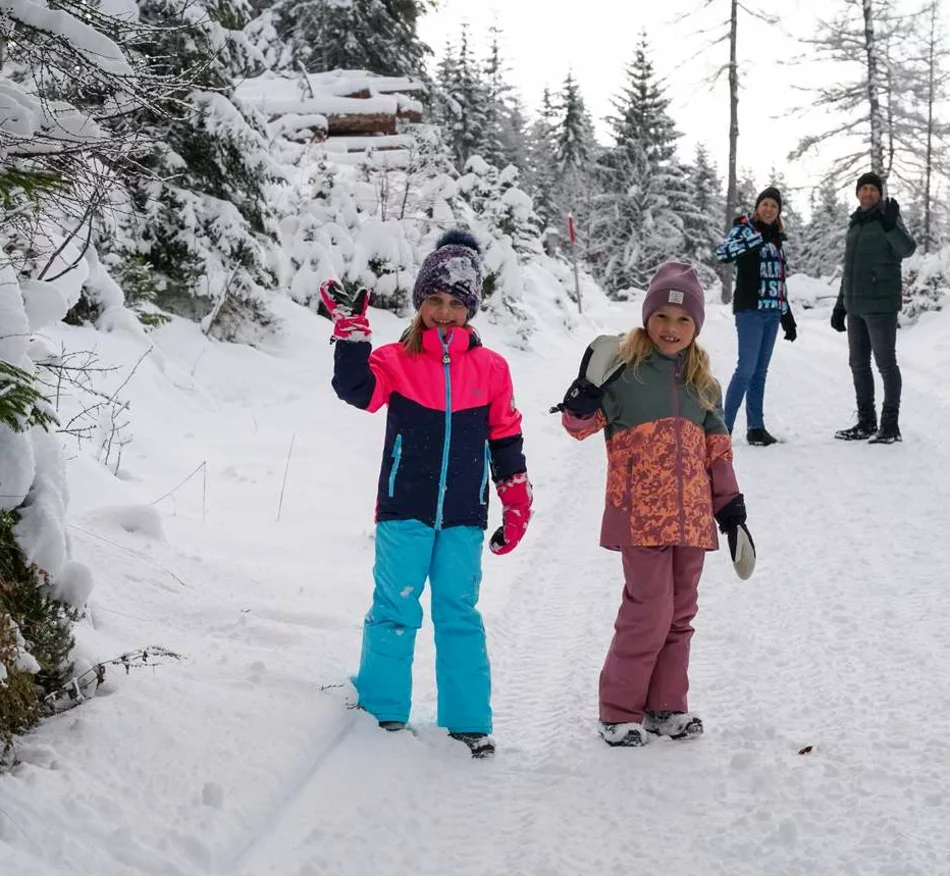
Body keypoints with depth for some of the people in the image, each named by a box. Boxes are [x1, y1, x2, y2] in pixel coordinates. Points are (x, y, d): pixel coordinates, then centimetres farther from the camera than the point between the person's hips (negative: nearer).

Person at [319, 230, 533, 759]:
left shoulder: (490, 369, 6)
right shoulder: (397, 360, 1)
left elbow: (506, 441, 11)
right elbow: (357, 389, -18)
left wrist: (518, 507, 12)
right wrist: (352, 328, -27)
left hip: (463, 517, 1)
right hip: (404, 512, -1)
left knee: (460, 615, 6)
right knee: (395, 611, 1)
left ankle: (469, 720, 14)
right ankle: (383, 709, 14)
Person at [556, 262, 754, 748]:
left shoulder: (702, 383, 14)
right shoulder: (623, 368, -3)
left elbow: (717, 448, 19)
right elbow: (580, 424, -5)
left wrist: (730, 504, 15)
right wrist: (588, 389, -23)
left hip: (692, 516, 6)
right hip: (640, 515, -6)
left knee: (680, 613, 12)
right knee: (649, 612, -8)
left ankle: (665, 705, 25)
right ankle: (619, 711, 6)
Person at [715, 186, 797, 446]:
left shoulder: (776, 238, 17)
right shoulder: (744, 229, -3)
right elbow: (722, 253, -24)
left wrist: (788, 317, 23)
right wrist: (755, 237, -35)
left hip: (772, 312, 7)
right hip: (750, 310, -7)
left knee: (760, 371, 8)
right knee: (747, 368, -13)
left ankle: (756, 427, 11)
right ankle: (724, 426, -9)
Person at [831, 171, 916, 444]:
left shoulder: (887, 218, -5)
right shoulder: (855, 224, 16)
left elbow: (907, 249, -22)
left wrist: (891, 225, -39)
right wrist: (840, 305, 21)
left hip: (881, 305, -8)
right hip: (856, 306, 8)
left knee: (886, 363, -5)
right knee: (858, 363, 11)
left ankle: (890, 424, -1)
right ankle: (866, 423, 20)